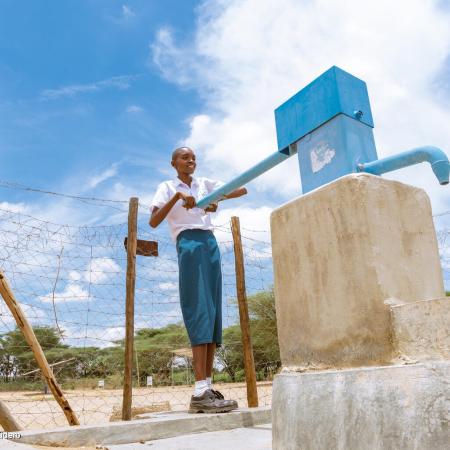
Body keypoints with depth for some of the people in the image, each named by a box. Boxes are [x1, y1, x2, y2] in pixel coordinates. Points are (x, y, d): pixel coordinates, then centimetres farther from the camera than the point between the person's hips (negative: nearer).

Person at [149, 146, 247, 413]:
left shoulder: (205, 183, 22)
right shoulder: (168, 187, 11)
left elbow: (242, 190, 13)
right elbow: (153, 222, -4)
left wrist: (218, 199, -6)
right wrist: (178, 195, -15)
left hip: (210, 243, 5)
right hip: (188, 244, -5)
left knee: (213, 311, -3)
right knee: (199, 312, -17)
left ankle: (208, 388, -1)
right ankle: (200, 393, -20)